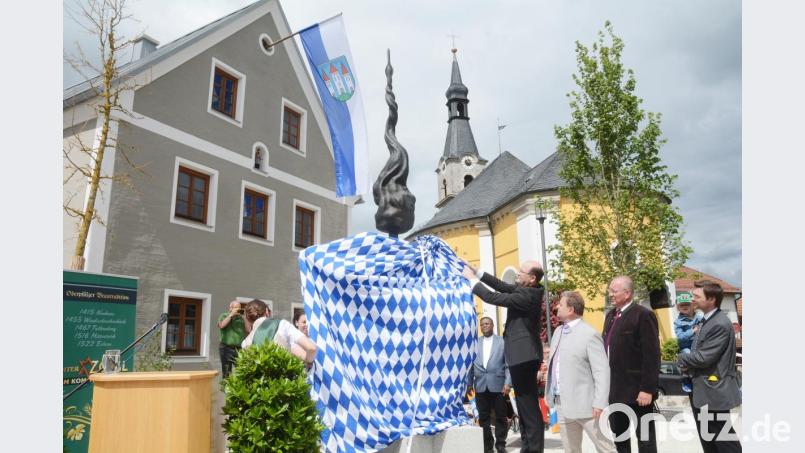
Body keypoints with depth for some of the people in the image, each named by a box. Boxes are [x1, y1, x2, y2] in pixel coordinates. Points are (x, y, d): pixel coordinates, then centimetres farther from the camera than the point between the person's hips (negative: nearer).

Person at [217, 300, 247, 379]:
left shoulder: (241, 318, 12)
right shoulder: (224, 316, 7)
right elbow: (221, 325, -13)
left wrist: (245, 317, -2)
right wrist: (231, 314, -11)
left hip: (239, 349, 2)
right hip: (226, 348, -2)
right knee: (226, 374, 3)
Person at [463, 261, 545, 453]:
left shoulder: (527, 295, -21)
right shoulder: (527, 290, 8)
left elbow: (494, 298, -20)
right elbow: (503, 286, 11)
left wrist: (472, 280, -10)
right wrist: (477, 272, 4)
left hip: (523, 355, -11)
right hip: (523, 354, 11)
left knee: (528, 405, -5)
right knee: (526, 404, 17)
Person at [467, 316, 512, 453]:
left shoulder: (502, 342, 5)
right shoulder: (475, 343, 11)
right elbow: (471, 364, 9)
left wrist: (508, 382, -10)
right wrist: (470, 383, 2)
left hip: (498, 384, -2)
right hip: (480, 385, 2)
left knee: (501, 416, 5)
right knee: (483, 417, 6)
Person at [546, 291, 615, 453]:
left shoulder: (589, 334, -13)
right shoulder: (558, 332, 12)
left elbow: (602, 371, -17)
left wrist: (599, 403, -21)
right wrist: (550, 394, 17)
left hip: (585, 403, -8)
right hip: (562, 403, 8)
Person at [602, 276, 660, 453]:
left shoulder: (643, 315, -11)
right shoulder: (610, 316, 13)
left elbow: (651, 356, -16)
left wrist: (647, 389, -19)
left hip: (637, 390, -8)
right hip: (615, 390, 8)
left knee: (645, 438, 5)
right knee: (618, 437, 16)